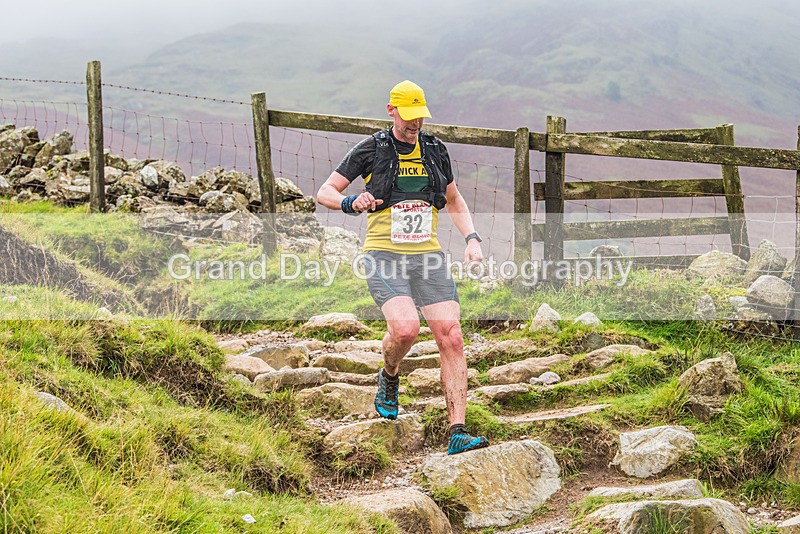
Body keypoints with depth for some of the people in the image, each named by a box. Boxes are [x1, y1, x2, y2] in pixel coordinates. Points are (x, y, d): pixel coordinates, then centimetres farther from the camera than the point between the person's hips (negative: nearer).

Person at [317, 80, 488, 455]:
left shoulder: (435, 150, 12)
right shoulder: (370, 150, 1)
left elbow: (454, 201, 26)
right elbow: (324, 193, 4)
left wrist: (471, 238, 9)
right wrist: (351, 203, -18)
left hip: (428, 256, 4)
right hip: (384, 257, -4)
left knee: (451, 337, -10)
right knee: (406, 328, -27)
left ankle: (457, 433, -9)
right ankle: (389, 378, 10)